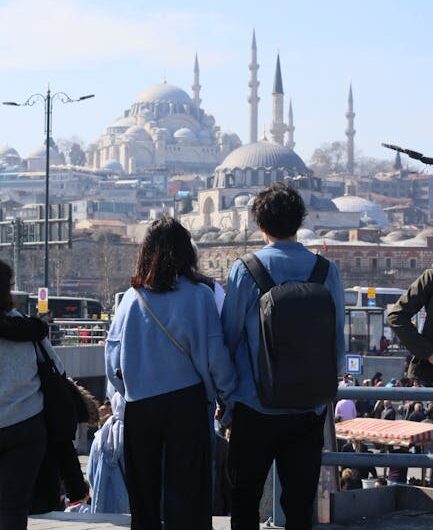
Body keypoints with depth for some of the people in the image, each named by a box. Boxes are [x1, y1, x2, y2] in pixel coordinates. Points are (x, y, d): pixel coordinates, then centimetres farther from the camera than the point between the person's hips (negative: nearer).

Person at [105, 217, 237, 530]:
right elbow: (214, 355, -9)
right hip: (186, 402, -2)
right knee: (186, 491, 4)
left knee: (143, 489, 14)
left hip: (139, 406, 2)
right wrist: (228, 395, 6)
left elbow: (112, 355, 0)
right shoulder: (198, 296, -9)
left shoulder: (132, 297, -3)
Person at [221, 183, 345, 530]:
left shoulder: (245, 270, -10)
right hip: (311, 407, 2)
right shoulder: (327, 271, -4)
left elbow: (229, 335, -5)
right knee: (301, 501, 10)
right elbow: (339, 338, 1)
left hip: (256, 404, -2)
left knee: (245, 500, 11)